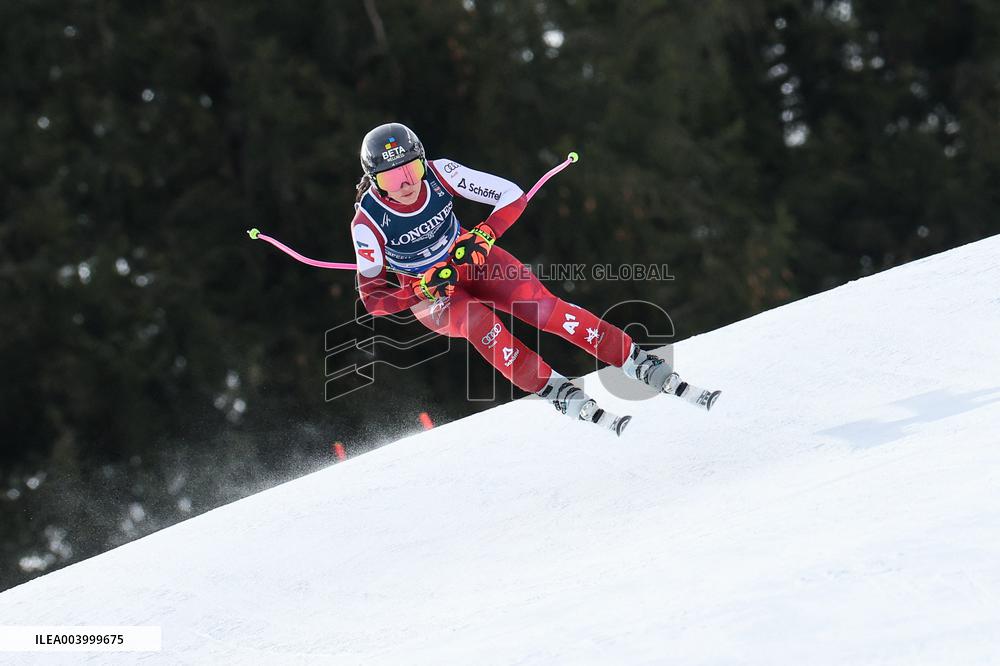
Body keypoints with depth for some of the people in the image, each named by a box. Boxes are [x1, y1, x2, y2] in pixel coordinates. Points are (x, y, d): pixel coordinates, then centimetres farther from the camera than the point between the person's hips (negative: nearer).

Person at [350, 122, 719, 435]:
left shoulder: (438, 174, -22)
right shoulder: (367, 222, -25)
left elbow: (512, 195, -16)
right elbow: (372, 296, -17)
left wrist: (482, 236, -31)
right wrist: (422, 289, -32)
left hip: (471, 259, 2)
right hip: (425, 292, -2)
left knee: (545, 308, -21)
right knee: (479, 322, -35)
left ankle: (644, 367, -20)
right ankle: (560, 394, -33)